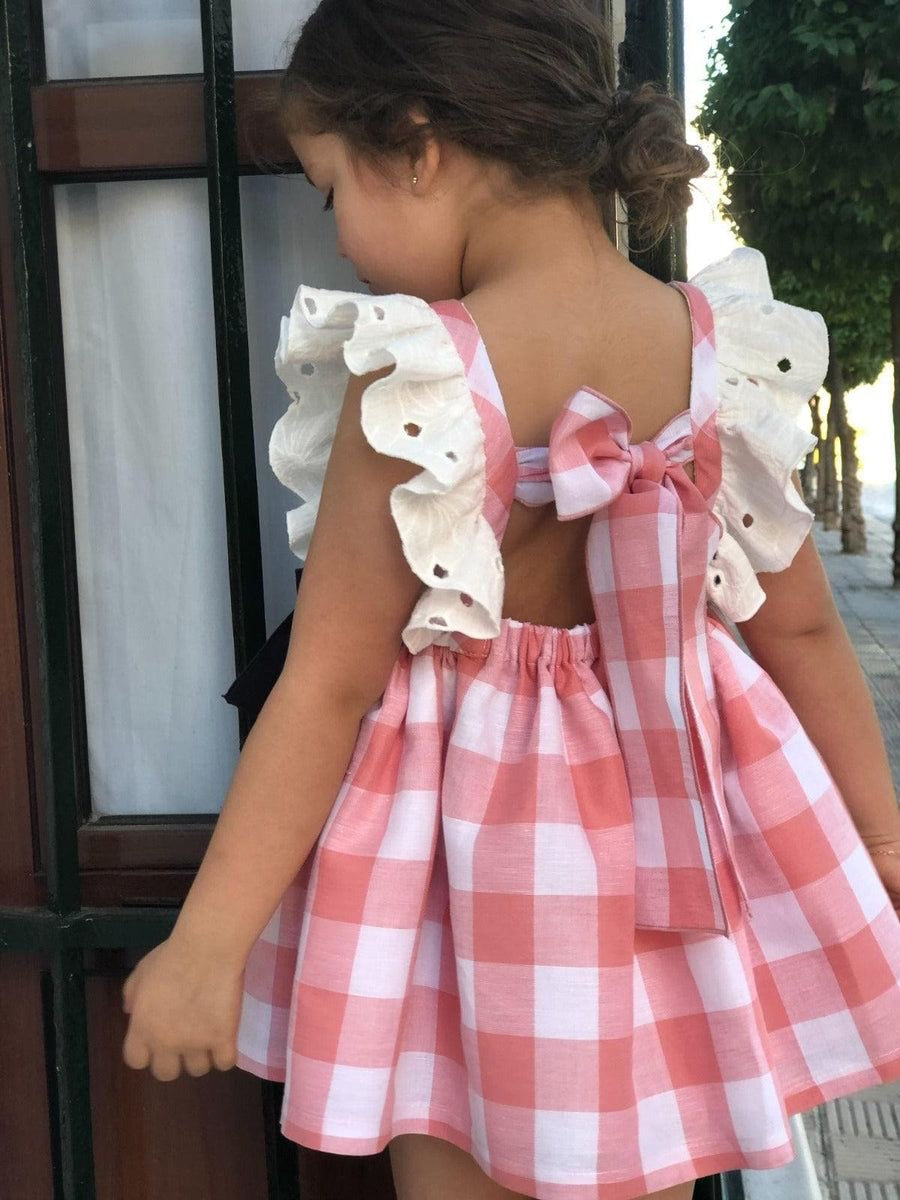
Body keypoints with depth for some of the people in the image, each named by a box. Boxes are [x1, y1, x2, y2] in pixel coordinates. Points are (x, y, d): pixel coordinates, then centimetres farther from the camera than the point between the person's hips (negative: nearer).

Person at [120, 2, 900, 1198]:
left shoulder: (414, 376, -20)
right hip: (670, 833, 5)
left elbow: (330, 683, -18)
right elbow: (804, 627, 3)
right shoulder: (723, 345, -4)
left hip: (468, 847, -4)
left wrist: (207, 942, -8)